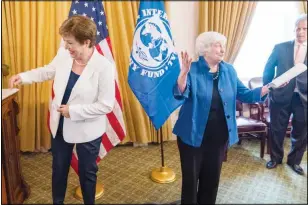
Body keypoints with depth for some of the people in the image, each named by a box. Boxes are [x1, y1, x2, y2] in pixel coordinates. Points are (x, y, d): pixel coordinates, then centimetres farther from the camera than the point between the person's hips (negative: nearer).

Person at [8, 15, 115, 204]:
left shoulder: (104, 67, -26)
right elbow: (48, 71, 12)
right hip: (60, 125, 6)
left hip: (87, 130, -5)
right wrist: (23, 77, -1)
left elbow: (106, 105, -24)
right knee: (59, 167, 25)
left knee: (87, 172, 17)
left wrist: (73, 111, -22)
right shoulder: (64, 55, -9)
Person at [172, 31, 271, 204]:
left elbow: (244, 94, 4)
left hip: (219, 135, 5)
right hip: (194, 134, -4)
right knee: (191, 175, 11)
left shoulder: (229, 70, 3)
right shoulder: (193, 70, -12)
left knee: (212, 175, 20)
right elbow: (180, 94, -25)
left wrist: (269, 87, -9)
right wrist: (184, 73, -42)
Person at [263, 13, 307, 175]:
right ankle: (275, 158, 31)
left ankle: (294, 161, 33)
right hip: (281, 95, 0)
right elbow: (268, 70, 8)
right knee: (277, 130, 10)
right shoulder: (280, 48, 1)